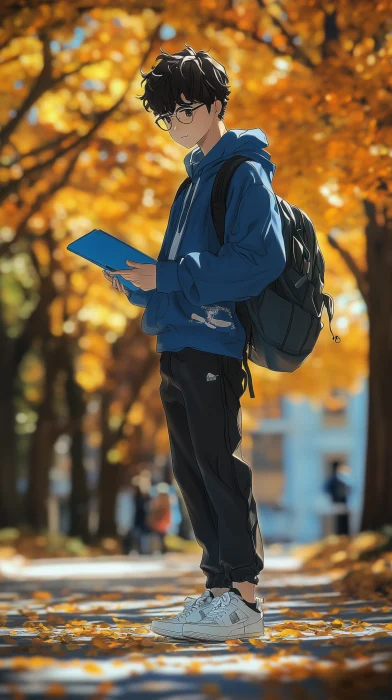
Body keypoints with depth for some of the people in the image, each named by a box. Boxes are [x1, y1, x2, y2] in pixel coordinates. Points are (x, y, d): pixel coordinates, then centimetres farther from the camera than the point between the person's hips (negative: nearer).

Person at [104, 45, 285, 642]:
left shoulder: (244, 172, -5)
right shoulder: (197, 178, 23)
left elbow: (262, 259, -18)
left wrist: (166, 277, -18)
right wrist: (138, 281, 6)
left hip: (212, 341, -9)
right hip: (177, 345, 9)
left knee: (219, 464, -9)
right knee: (191, 470, 10)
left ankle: (242, 598, -5)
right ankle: (220, 588, 16)